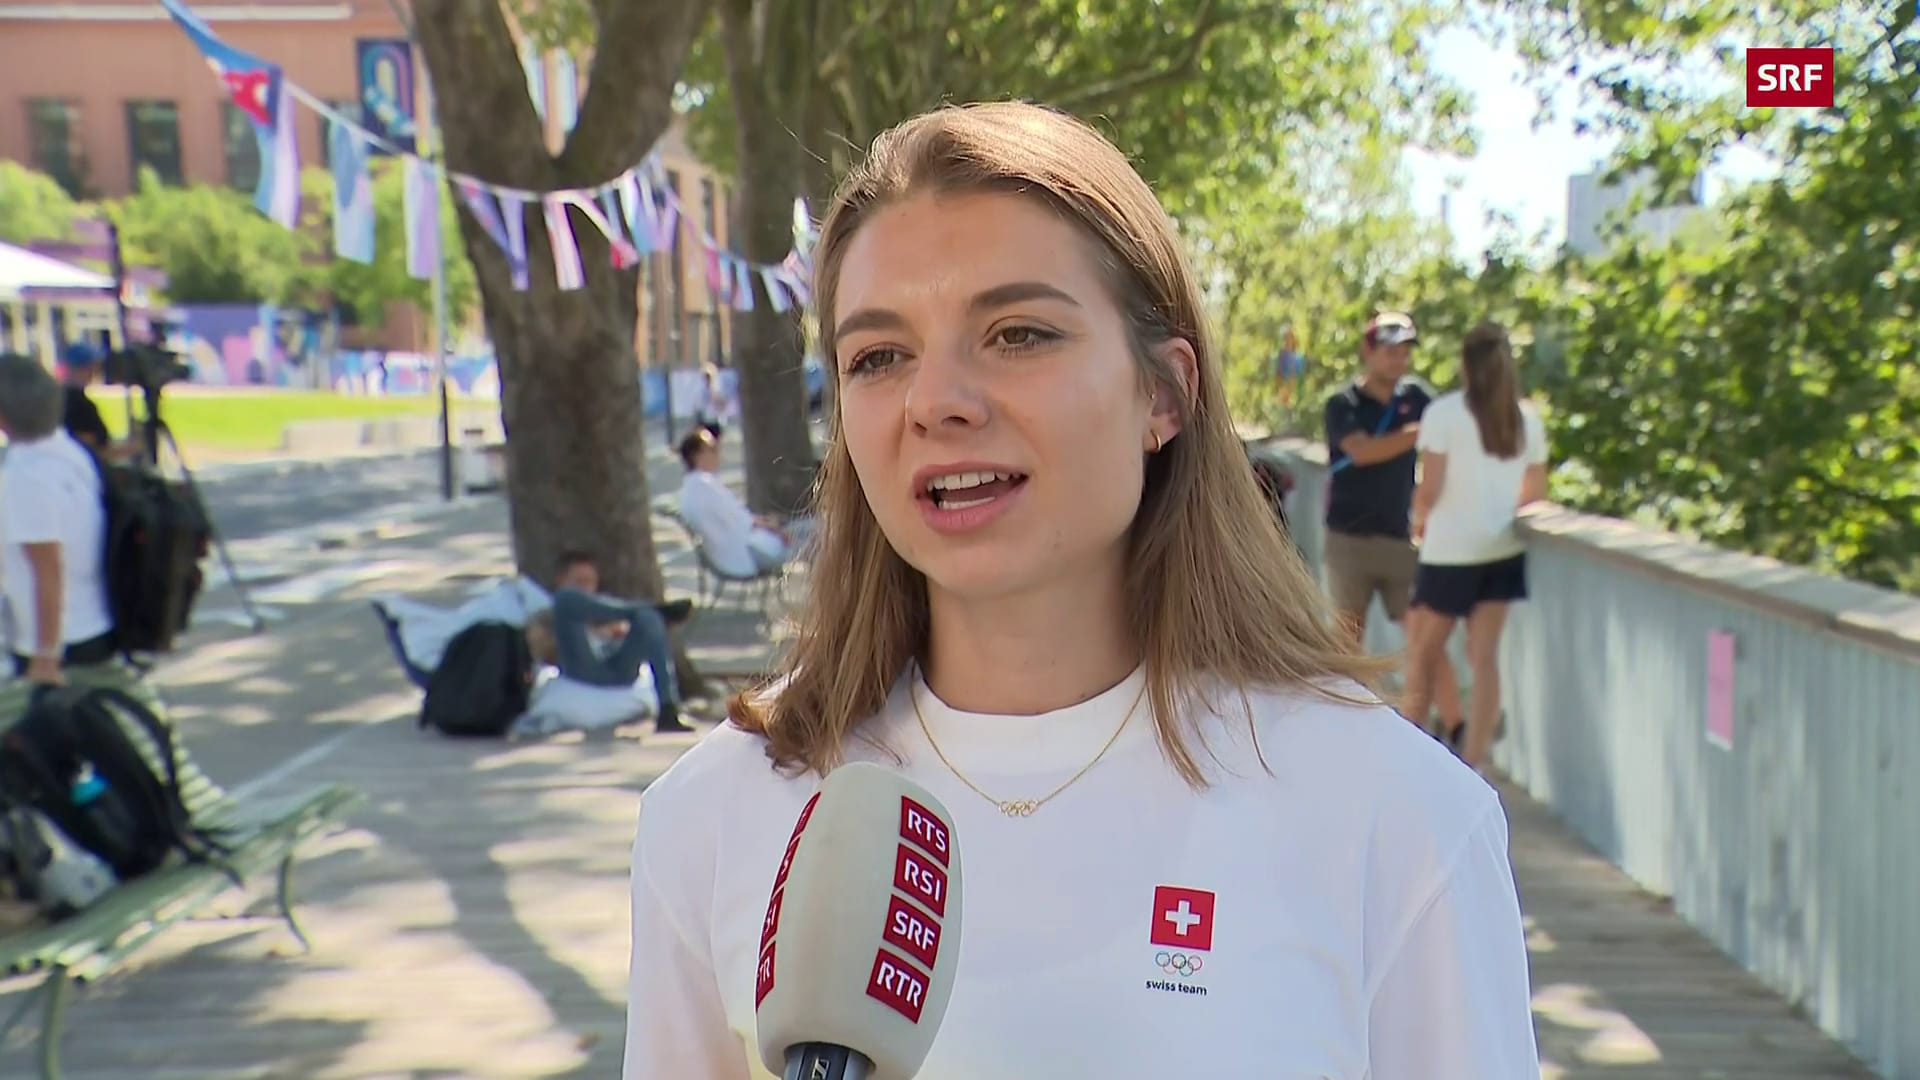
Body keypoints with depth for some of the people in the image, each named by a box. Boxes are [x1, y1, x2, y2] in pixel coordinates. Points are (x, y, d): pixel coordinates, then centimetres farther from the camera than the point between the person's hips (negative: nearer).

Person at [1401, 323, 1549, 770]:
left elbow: (1430, 488, -14)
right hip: (1503, 549, 4)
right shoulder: (1526, 416, 4)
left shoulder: (1444, 412, -11)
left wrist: (1419, 518, 6)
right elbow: (1535, 491, 9)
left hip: (1451, 548, -4)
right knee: (1485, 655, 5)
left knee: (1424, 650, 12)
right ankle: (1474, 761, 6)